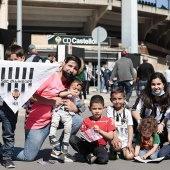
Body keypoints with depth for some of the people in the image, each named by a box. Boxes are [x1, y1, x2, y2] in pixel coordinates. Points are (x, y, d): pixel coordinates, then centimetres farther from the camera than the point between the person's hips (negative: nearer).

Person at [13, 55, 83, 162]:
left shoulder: (69, 85, 4)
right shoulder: (50, 76, -15)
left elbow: (74, 105, 10)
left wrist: (74, 108, -15)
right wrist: (52, 101, -20)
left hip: (54, 119, 6)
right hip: (36, 121, -6)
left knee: (78, 120, -13)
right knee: (29, 157, -5)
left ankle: (58, 150, 3)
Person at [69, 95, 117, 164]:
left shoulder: (107, 121, 3)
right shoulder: (86, 120, 7)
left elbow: (111, 136, -2)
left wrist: (100, 131, -13)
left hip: (100, 146, -2)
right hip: (88, 144, 2)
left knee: (104, 159, -35)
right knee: (72, 139, -23)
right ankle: (89, 155, -13)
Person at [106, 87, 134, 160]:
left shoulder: (127, 112, 5)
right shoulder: (110, 109, 0)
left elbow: (130, 128, 2)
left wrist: (129, 143, -7)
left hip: (125, 139, 2)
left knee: (130, 156, -16)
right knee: (117, 146, -34)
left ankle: (122, 150, 19)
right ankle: (113, 151, 4)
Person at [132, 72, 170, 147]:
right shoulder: (145, 95, -9)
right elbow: (135, 110, -13)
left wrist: (162, 124, -24)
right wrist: (140, 122, -30)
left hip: (159, 125, 0)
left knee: (162, 135, -27)